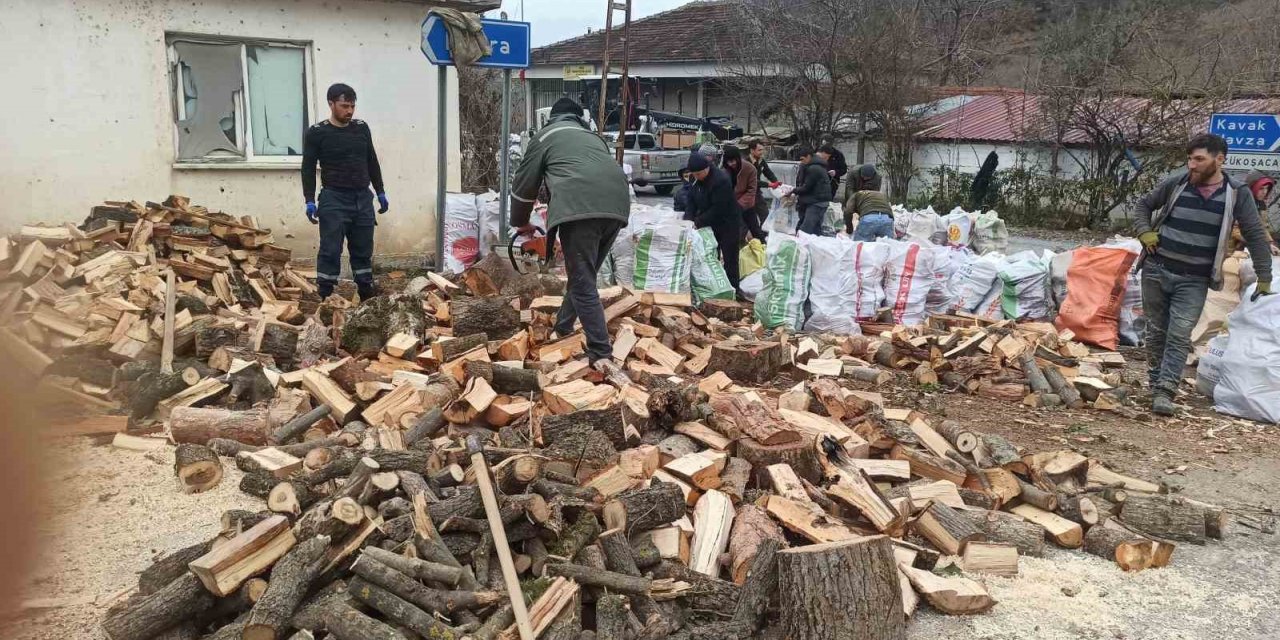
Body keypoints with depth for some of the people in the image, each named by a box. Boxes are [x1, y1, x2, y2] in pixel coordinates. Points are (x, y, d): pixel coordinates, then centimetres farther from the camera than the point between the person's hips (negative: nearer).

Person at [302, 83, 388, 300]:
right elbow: (308, 169, -4)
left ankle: (367, 293, 22)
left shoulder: (362, 128, 8)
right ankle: (324, 297, 1)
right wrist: (310, 201, -11)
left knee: (363, 250, 12)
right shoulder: (317, 133, -5)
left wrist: (381, 192, 15)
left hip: (362, 198, 4)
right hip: (334, 200, -4)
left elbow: (372, 162, 17)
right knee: (330, 250, -4)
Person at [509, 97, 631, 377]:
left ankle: (602, 356, -13)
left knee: (583, 284, -5)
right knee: (583, 276, 21)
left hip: (579, 206, -5)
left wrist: (521, 223, 43)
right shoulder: (594, 137, 38)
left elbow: (524, 184, 27)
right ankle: (562, 330, 31)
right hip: (616, 204, 5)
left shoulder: (547, 135, 25)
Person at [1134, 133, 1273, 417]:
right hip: (1155, 271, 2)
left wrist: (1264, 279, -1)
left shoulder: (1237, 194, -4)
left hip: (1194, 281, -2)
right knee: (1156, 332, 10)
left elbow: (1256, 236, 0)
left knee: (1179, 336, -10)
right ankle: (1156, 383, 25)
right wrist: (1145, 232, -2)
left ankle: (1165, 391, -12)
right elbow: (1144, 205, 16)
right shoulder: (1175, 185, -1)